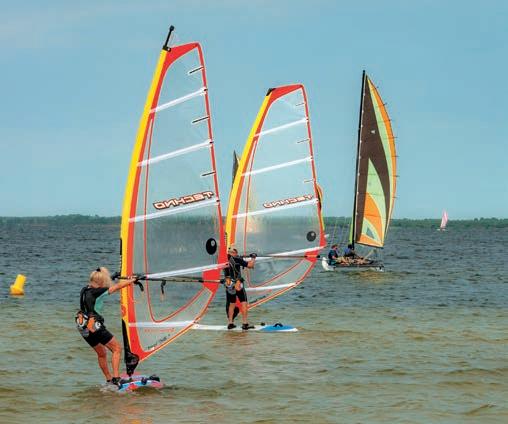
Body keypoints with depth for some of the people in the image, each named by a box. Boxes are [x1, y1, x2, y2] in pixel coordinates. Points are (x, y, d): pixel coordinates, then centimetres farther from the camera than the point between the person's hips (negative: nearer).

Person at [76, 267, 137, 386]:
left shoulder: (85, 290, 8)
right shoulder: (97, 292, -15)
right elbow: (117, 286, -9)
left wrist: (111, 278, 38)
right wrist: (133, 280, 3)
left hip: (84, 329, 9)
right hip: (94, 327, -9)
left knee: (102, 353, 23)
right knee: (117, 348, 0)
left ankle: (109, 379, 29)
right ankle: (116, 378, -10)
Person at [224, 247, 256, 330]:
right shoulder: (237, 259, -7)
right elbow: (250, 265, -8)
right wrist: (253, 258, 11)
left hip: (229, 285, 5)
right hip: (237, 283, -5)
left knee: (231, 304, 17)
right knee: (244, 303, -1)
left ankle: (230, 323, 18)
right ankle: (245, 324, -7)